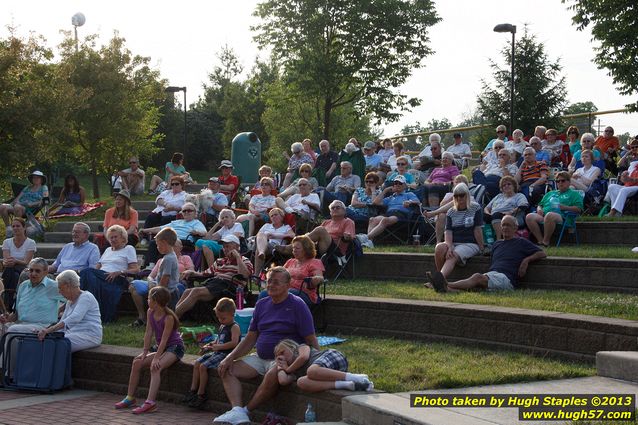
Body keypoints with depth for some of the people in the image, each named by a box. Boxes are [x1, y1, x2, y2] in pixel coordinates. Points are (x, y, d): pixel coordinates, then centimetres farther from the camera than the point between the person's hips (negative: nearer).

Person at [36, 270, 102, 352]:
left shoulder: (86, 297, -10)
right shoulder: (69, 302, 20)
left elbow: (75, 318, -26)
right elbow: (62, 322, 20)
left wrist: (50, 329, -35)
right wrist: (46, 331, -1)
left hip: (90, 335, -8)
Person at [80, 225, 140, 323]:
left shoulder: (129, 249, 15)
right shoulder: (108, 250, 35)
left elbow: (136, 269, 2)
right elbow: (97, 267, 26)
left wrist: (118, 273, -12)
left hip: (116, 280, -5)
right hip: (101, 277, 5)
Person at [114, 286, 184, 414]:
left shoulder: (168, 317, -23)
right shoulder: (150, 312, 0)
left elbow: (164, 339, -25)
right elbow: (148, 333, -1)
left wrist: (156, 358, -29)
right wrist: (145, 352, -8)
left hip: (175, 347, -8)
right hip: (160, 347, 8)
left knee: (155, 367, -31)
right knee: (137, 362, -6)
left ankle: (150, 402, -38)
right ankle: (130, 398, 1)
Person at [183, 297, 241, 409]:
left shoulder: (234, 327, -12)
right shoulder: (222, 326, 17)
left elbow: (234, 343, -26)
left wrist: (217, 347, -25)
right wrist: (209, 345, 10)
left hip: (226, 354, -10)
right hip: (217, 353, 10)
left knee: (203, 366, -19)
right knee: (196, 363, 1)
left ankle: (201, 394, -11)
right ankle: (193, 390, 4)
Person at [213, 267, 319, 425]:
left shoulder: (297, 305, -5)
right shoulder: (262, 305, 13)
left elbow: (311, 340, -9)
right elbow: (250, 338, 15)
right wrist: (230, 358, 4)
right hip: (260, 357, 7)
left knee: (272, 375, -37)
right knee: (227, 370, -7)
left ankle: (246, 410, -20)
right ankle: (237, 411, -26)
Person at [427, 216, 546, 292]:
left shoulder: (521, 243, 16)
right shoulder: (496, 244, 33)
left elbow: (542, 254, 12)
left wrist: (526, 260, -2)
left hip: (506, 278, -6)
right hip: (490, 275, 6)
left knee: (477, 277, -33)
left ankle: (447, 285, -53)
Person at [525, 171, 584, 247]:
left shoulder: (574, 194, 20)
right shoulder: (550, 193, 37)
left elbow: (578, 209, 6)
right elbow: (540, 204, 35)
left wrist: (565, 207, -9)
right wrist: (539, 209, 10)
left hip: (560, 215, -5)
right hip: (543, 215, 6)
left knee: (549, 215, -42)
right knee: (529, 216, -25)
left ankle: (546, 241, -33)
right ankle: (540, 240, -26)